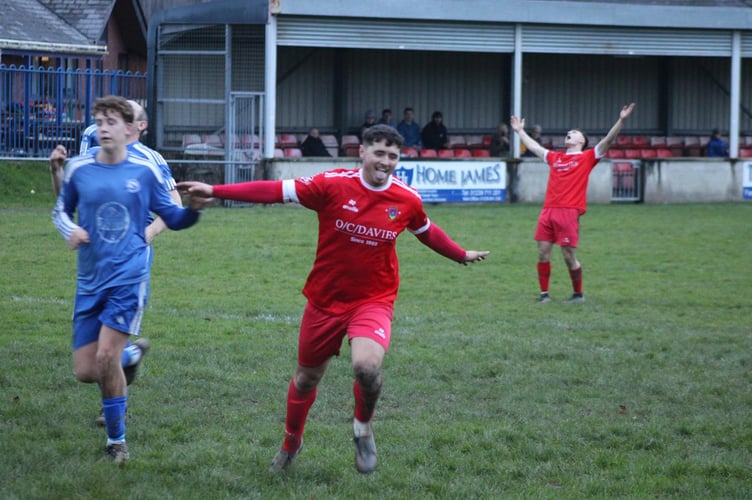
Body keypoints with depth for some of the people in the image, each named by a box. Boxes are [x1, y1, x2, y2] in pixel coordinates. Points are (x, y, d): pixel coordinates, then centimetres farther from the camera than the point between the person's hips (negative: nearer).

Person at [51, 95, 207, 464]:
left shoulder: (145, 171, -1)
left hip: (129, 277, -3)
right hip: (90, 281, 3)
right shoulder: (79, 169, 2)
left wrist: (194, 209, -13)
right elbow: (61, 210, 16)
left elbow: (172, 218, 9)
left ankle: (117, 439, 1)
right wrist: (69, 229, -7)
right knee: (85, 371, 0)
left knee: (107, 357, -16)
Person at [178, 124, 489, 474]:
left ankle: (363, 427, 4)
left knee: (367, 366, -29)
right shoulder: (333, 184, -15)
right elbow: (274, 191, -15)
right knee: (306, 377, 15)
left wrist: (461, 255, 28)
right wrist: (215, 191, -20)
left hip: (374, 301, -1)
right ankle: (291, 444, 45)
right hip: (325, 298, 1)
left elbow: (427, 232, 15)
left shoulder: (407, 199, -7)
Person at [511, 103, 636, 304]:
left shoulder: (587, 158, 6)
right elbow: (534, 147, 36)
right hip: (548, 211, 5)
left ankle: (578, 294, 12)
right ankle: (544, 294, 12)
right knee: (542, 253, 3)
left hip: (569, 212, -5)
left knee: (569, 257, -4)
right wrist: (520, 131, 45)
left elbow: (608, 140, -3)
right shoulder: (555, 157, 21)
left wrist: (621, 121, -12)